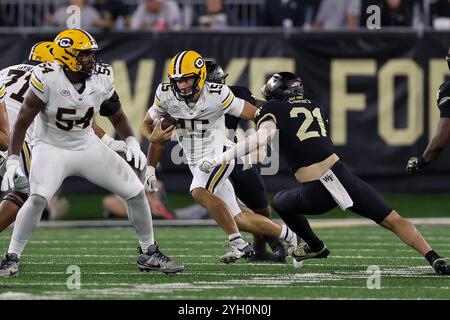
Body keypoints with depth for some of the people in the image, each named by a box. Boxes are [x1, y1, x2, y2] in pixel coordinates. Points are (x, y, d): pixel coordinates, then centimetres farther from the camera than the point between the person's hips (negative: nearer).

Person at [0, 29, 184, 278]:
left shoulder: (101, 79, -11)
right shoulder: (47, 79, -24)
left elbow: (116, 115, 6)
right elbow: (23, 122, -18)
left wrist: (131, 143, -10)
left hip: (88, 146, 5)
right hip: (51, 148, -5)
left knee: (136, 192, 2)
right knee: (38, 198, -30)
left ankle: (149, 254, 19)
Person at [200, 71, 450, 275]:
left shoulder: (273, 109, 3)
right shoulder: (316, 108, 19)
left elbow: (263, 136, -17)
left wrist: (218, 159, -18)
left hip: (317, 194, -3)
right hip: (342, 174, 3)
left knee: (281, 202, 30)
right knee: (393, 221, 8)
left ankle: (315, 246, 40)